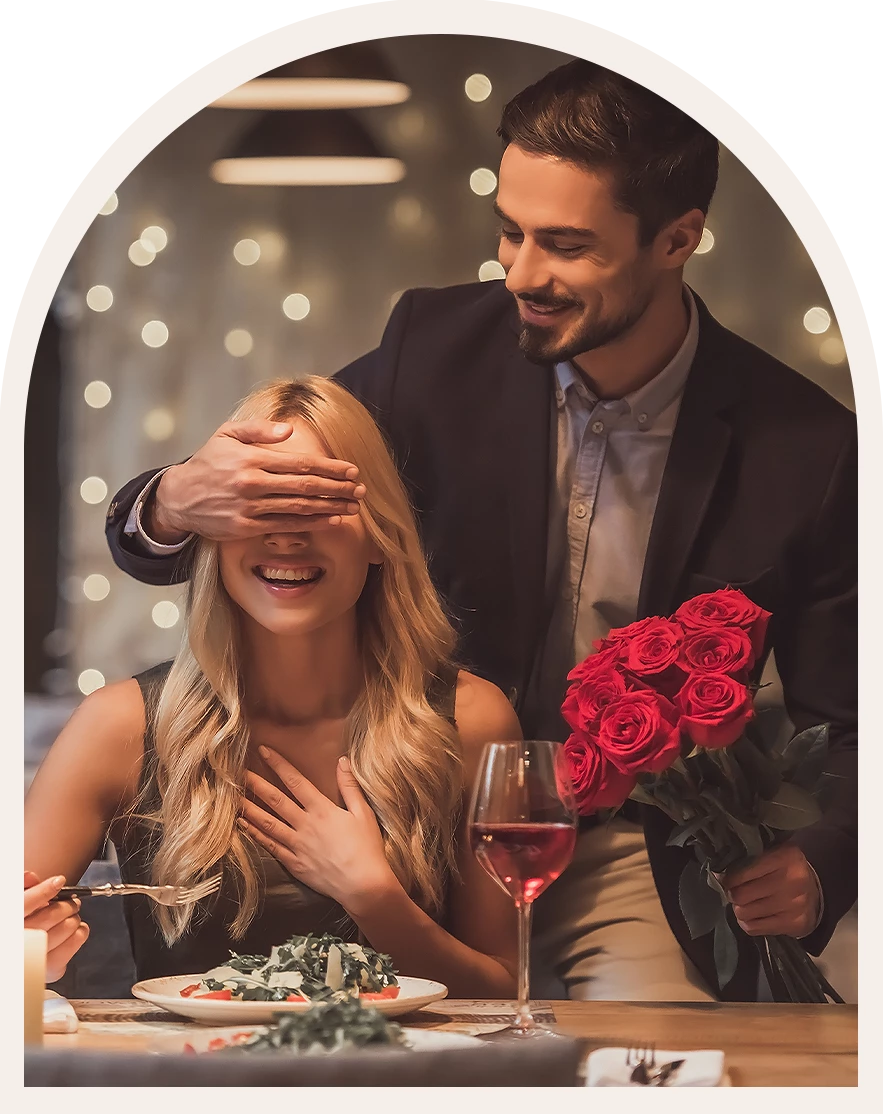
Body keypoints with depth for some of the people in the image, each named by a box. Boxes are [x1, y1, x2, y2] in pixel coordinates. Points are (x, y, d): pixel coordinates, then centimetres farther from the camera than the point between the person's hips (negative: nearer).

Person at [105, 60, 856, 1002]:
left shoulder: (808, 449, -10)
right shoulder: (441, 349, -6)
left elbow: (840, 729, 0)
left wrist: (813, 868, -24)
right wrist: (176, 503, -28)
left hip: (641, 858, -1)